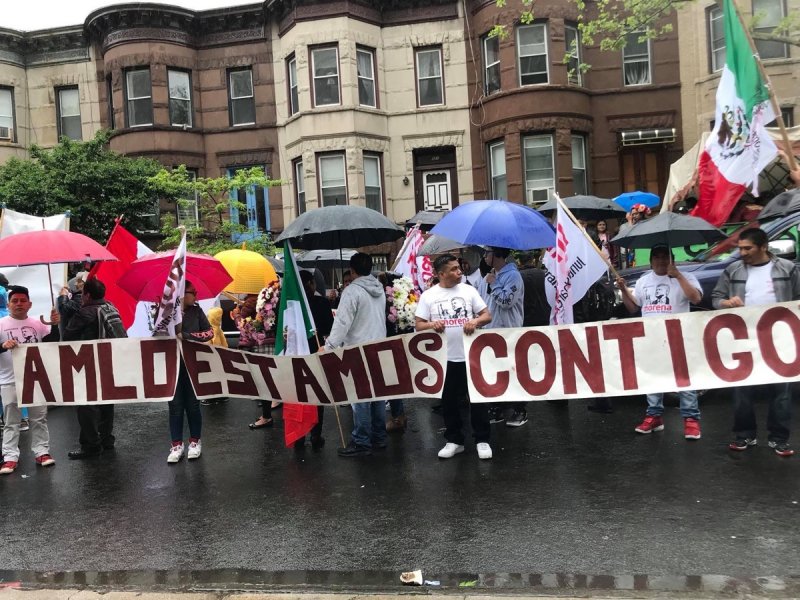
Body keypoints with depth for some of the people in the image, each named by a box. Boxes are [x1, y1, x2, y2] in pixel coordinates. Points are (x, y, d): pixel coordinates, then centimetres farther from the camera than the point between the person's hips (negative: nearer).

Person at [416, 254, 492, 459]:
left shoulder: (468, 290, 3)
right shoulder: (428, 295, 0)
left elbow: (487, 315, 4)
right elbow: (419, 325, 0)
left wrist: (475, 321, -18)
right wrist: (432, 324, -22)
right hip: (445, 358, 0)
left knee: (478, 399, 7)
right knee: (449, 401, 10)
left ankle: (482, 440, 20)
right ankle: (454, 441, 25)